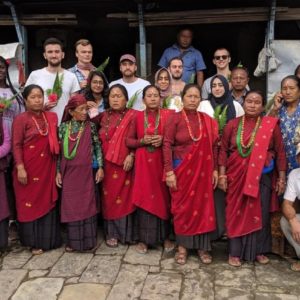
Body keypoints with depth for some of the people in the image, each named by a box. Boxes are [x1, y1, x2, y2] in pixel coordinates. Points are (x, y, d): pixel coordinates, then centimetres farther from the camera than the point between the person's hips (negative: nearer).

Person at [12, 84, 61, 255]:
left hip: (47, 167, 4)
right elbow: (16, 145, -10)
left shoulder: (52, 117, 7)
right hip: (29, 168, -4)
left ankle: (48, 238, 24)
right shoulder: (21, 119, -7)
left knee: (48, 202, 10)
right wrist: (20, 168, -17)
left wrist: (57, 166, 7)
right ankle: (34, 241, 18)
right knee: (30, 203, 5)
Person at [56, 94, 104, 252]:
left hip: (86, 173, -1)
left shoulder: (91, 126, -1)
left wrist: (100, 167, -5)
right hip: (69, 173, 1)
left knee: (87, 206, 4)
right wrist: (58, 171, 1)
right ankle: (73, 240, 20)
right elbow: (59, 150, 4)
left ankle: (87, 240, 16)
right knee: (71, 207, 7)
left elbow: (98, 147, 1)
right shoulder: (63, 127, 2)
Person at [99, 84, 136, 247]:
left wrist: (131, 156, -16)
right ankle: (111, 233, 16)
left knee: (124, 196, 2)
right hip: (107, 163, 3)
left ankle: (125, 232, 16)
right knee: (109, 196, 6)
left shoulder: (132, 116, -2)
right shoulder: (104, 116, 11)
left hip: (125, 163, -3)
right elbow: (100, 139, 13)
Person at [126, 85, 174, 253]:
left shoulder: (168, 115, 2)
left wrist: (163, 139, -14)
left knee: (163, 197, 5)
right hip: (143, 163, 0)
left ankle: (165, 236, 20)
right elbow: (128, 140, 5)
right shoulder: (138, 117, 4)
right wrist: (142, 141, -12)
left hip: (161, 162, 0)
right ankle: (144, 238, 14)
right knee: (144, 197, 3)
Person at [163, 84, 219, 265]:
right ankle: (183, 246, 18)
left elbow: (214, 146, 7)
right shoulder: (175, 118, -4)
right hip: (181, 170, -2)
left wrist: (215, 170, 3)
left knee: (203, 206, 6)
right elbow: (167, 145, -8)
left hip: (203, 171, 3)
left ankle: (203, 246, 19)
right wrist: (169, 171, -14)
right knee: (182, 206, 5)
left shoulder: (208, 120, 6)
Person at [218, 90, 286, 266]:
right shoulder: (232, 125, 0)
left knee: (261, 213, 9)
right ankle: (235, 252, 18)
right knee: (237, 213, 5)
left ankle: (259, 251, 27)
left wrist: (282, 178, -1)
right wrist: (222, 175, -5)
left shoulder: (271, 125, -2)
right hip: (237, 176, 0)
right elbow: (223, 150, 1)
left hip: (262, 177, 0)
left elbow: (280, 152, 1)